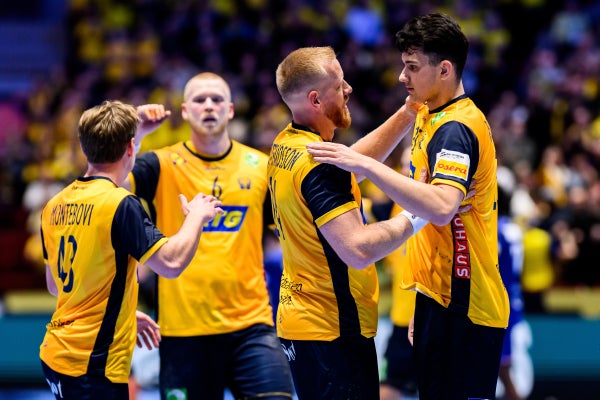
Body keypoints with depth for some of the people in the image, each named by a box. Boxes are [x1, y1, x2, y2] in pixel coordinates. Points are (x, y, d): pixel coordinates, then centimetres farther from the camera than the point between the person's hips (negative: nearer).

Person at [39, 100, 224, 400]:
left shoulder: (55, 206, 8)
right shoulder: (120, 204, -16)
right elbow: (172, 262, -20)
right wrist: (196, 217, -2)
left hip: (56, 355, 8)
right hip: (93, 364, -8)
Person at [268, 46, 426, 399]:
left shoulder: (285, 146, 8)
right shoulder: (319, 165, -22)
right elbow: (359, 249, -28)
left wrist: (408, 113, 20)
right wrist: (417, 215, -17)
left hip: (299, 320, 10)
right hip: (334, 330, -10)